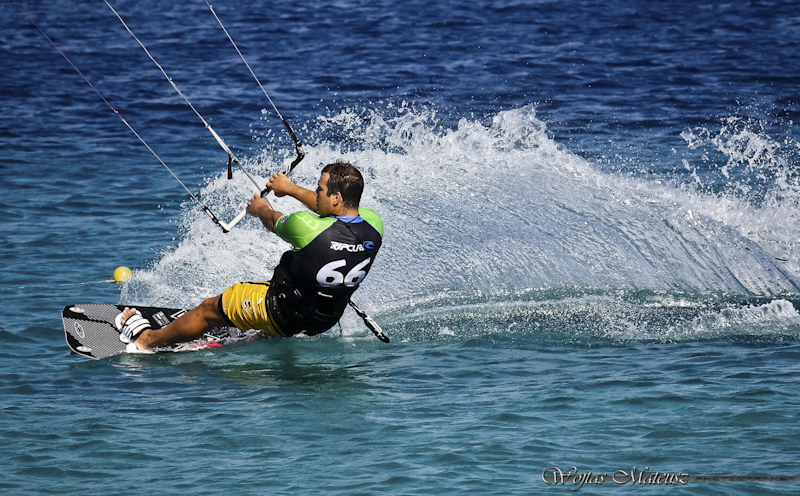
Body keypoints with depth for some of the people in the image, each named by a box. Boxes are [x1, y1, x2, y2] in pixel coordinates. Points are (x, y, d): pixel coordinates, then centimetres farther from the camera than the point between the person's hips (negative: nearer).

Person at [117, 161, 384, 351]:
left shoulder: (307, 227, -35)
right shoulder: (373, 226, -18)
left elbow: (275, 222, -9)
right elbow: (338, 212, 6)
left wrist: (261, 209, 15)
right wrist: (290, 188, 17)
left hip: (283, 314, -5)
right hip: (327, 318, 6)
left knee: (210, 308, 16)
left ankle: (147, 338, 36)